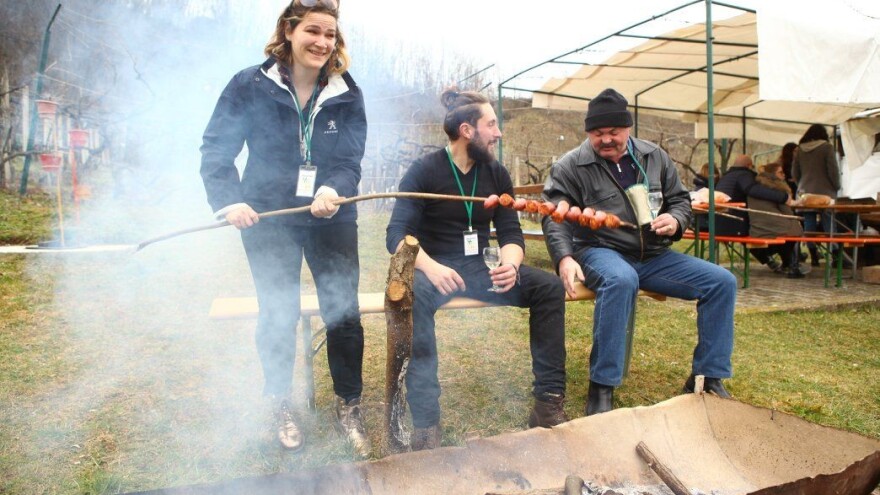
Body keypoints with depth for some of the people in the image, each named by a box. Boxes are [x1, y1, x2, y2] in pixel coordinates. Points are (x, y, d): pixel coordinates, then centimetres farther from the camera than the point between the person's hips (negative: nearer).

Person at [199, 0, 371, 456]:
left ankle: (349, 407, 25)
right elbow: (216, 149, -6)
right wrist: (229, 199, -23)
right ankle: (280, 406, 32)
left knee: (344, 314, 4)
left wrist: (334, 190, -31)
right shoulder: (250, 84, -7)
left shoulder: (346, 93, -2)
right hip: (268, 220, -1)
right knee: (278, 316, 10)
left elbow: (350, 158, -9)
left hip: (332, 220, 1)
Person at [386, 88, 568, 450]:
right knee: (413, 294, -38)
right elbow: (397, 235, -15)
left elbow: (511, 233, 4)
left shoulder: (496, 174, 7)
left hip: (480, 270, 5)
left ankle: (549, 402, -13)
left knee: (549, 286, -16)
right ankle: (425, 419, -33)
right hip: (435, 270, -4)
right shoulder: (424, 171, -7)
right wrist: (431, 267, -35)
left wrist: (510, 264, -20)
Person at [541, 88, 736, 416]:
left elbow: (680, 200, 19)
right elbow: (555, 217, -10)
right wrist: (564, 258, -28)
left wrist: (675, 221, -6)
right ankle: (602, 386, -30)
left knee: (722, 281, -8)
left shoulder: (655, 157, 12)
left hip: (653, 256, 6)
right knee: (620, 280, -41)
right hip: (602, 252, -5)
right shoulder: (570, 167, -2)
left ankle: (707, 378, 3)